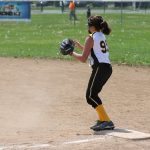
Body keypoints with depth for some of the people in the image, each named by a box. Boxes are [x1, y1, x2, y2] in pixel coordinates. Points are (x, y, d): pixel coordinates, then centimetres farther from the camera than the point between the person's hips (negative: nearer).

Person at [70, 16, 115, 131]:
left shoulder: (91, 38, -8)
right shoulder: (101, 36, 19)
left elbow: (83, 59, -9)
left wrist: (72, 53, 5)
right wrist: (79, 45, 29)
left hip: (100, 68, -9)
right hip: (108, 68, 9)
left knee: (91, 96, -8)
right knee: (93, 94, 19)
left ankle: (107, 121, -17)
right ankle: (102, 120, 18)